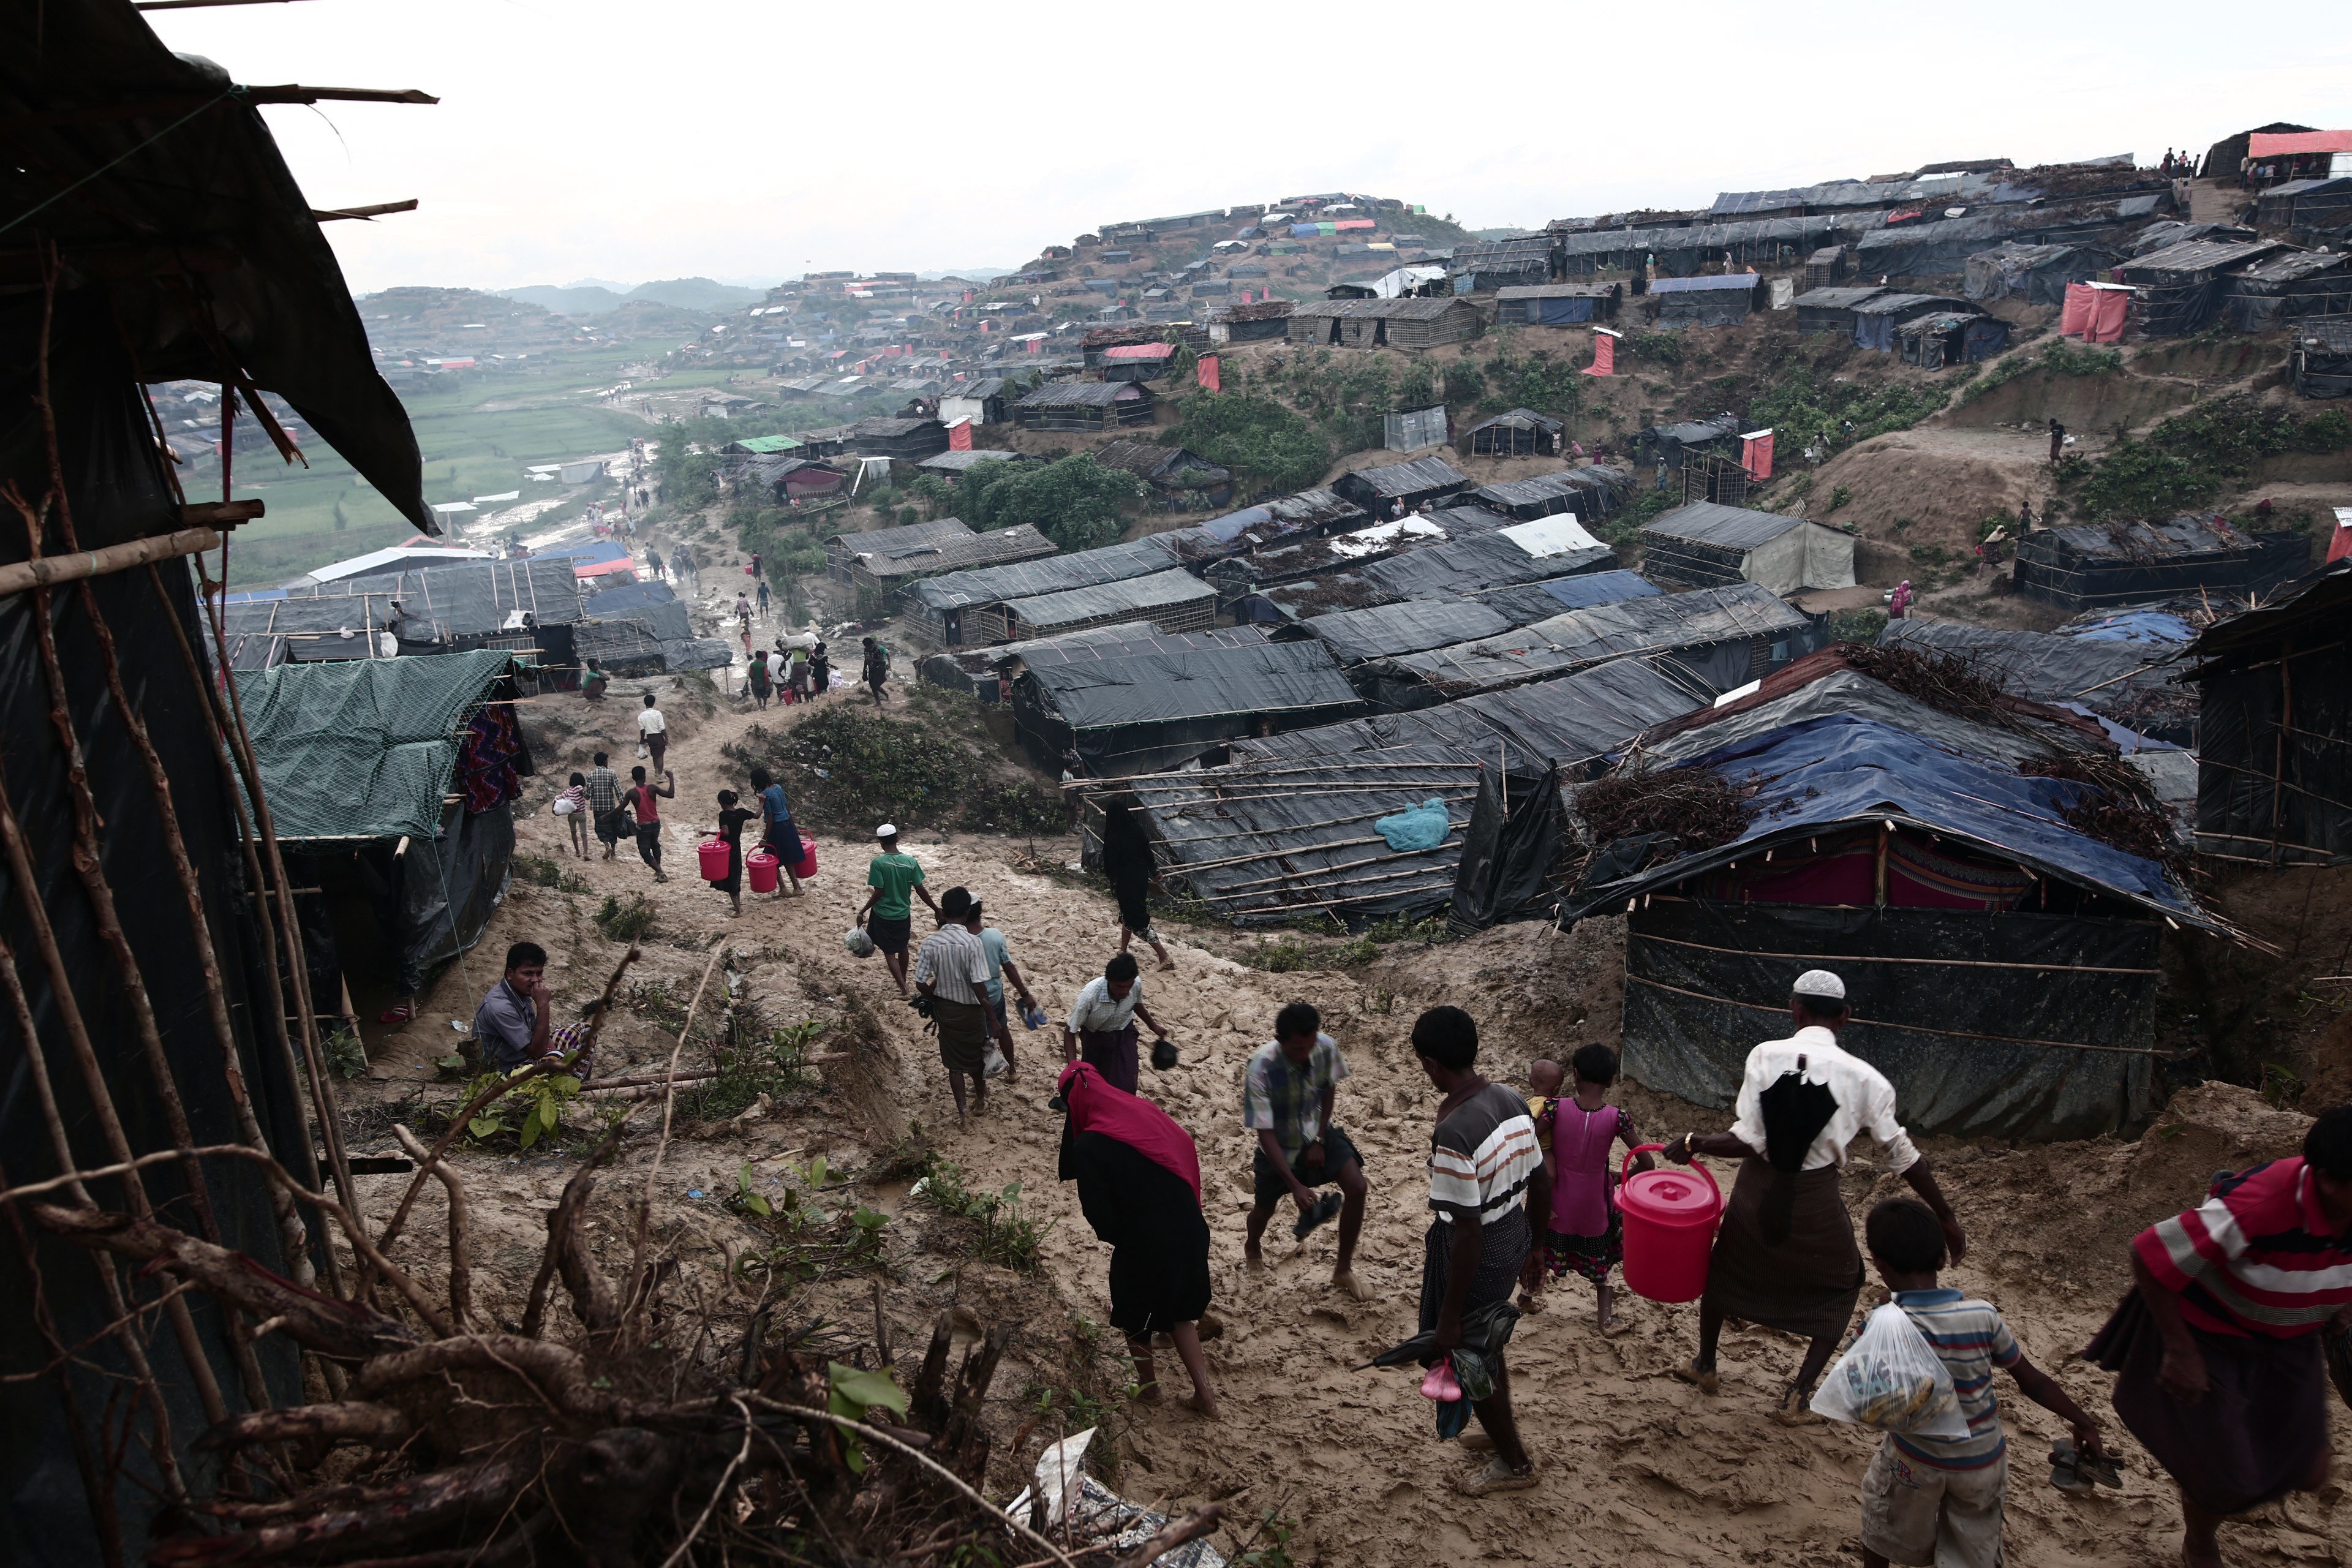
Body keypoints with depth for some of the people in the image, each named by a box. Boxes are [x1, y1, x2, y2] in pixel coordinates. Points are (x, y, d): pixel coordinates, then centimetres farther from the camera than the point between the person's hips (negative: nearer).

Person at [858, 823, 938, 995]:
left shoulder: (877, 863, -20)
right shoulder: (911, 861, -10)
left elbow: (878, 893, -19)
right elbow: (920, 890, -7)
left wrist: (862, 912, -7)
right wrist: (936, 910, 5)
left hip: (883, 915, -4)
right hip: (904, 913, 4)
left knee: (889, 952, 8)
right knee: (902, 947, 24)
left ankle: (903, 987, 1)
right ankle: (903, 979, 40)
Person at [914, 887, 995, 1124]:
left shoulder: (930, 942, -14)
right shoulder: (972, 943, -25)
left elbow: (921, 984, -9)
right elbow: (980, 988, -26)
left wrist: (937, 998, 11)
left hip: (944, 1009, 2)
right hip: (969, 1011, -2)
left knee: (954, 1062, 19)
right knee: (976, 1056, 23)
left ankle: (961, 1111, 28)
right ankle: (980, 1098, 44)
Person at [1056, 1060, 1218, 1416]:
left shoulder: (1088, 1146, -17)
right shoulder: (1145, 1110, 0)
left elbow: (1096, 1211, -13)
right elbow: (1187, 1151, 6)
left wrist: (1116, 1236, 9)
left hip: (1143, 1243, -5)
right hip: (1190, 1230, 5)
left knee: (1135, 1317, 24)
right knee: (1178, 1311, 26)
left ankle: (1148, 1382, 44)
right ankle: (1204, 1392, 26)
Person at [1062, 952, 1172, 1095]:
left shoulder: (1136, 984, -26)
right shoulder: (1090, 995, -38)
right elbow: (1070, 1031, -24)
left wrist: (1154, 1026, 17)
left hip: (1124, 1034, 2)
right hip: (1095, 1037, -2)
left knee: (1127, 1086, -6)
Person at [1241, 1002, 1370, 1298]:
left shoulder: (1327, 1047, -25)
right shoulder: (1260, 1071, -36)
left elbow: (1329, 1090, -3)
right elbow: (1265, 1133, -29)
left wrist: (1320, 1141, -7)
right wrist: (1295, 1186, -31)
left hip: (1317, 1132, 3)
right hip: (1279, 1145, -3)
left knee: (1356, 1187, -15)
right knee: (1265, 1207, 13)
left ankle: (1344, 1271, 4)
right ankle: (1253, 1246, 52)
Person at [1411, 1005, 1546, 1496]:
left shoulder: (1454, 1133, -32)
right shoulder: (1512, 1101, -7)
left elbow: (1467, 1234, -28)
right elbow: (1541, 1187, 4)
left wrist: (1449, 1317, -19)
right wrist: (1533, 1245, 21)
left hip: (1478, 1258, -8)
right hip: (1513, 1240, 8)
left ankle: (1515, 1464, 36)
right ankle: (1502, 1433, 51)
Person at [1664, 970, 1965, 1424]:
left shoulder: (1765, 1055, -13)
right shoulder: (1863, 1077, -11)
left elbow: (1747, 1142, -18)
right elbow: (1903, 1156, -6)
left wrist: (1693, 1143, -2)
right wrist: (1947, 1219, 4)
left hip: (1757, 1191, 1)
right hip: (1815, 1202, -1)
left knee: (1723, 1268, 28)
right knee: (1842, 1289, 25)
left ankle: (1705, 1366, 45)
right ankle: (1798, 1397, 19)